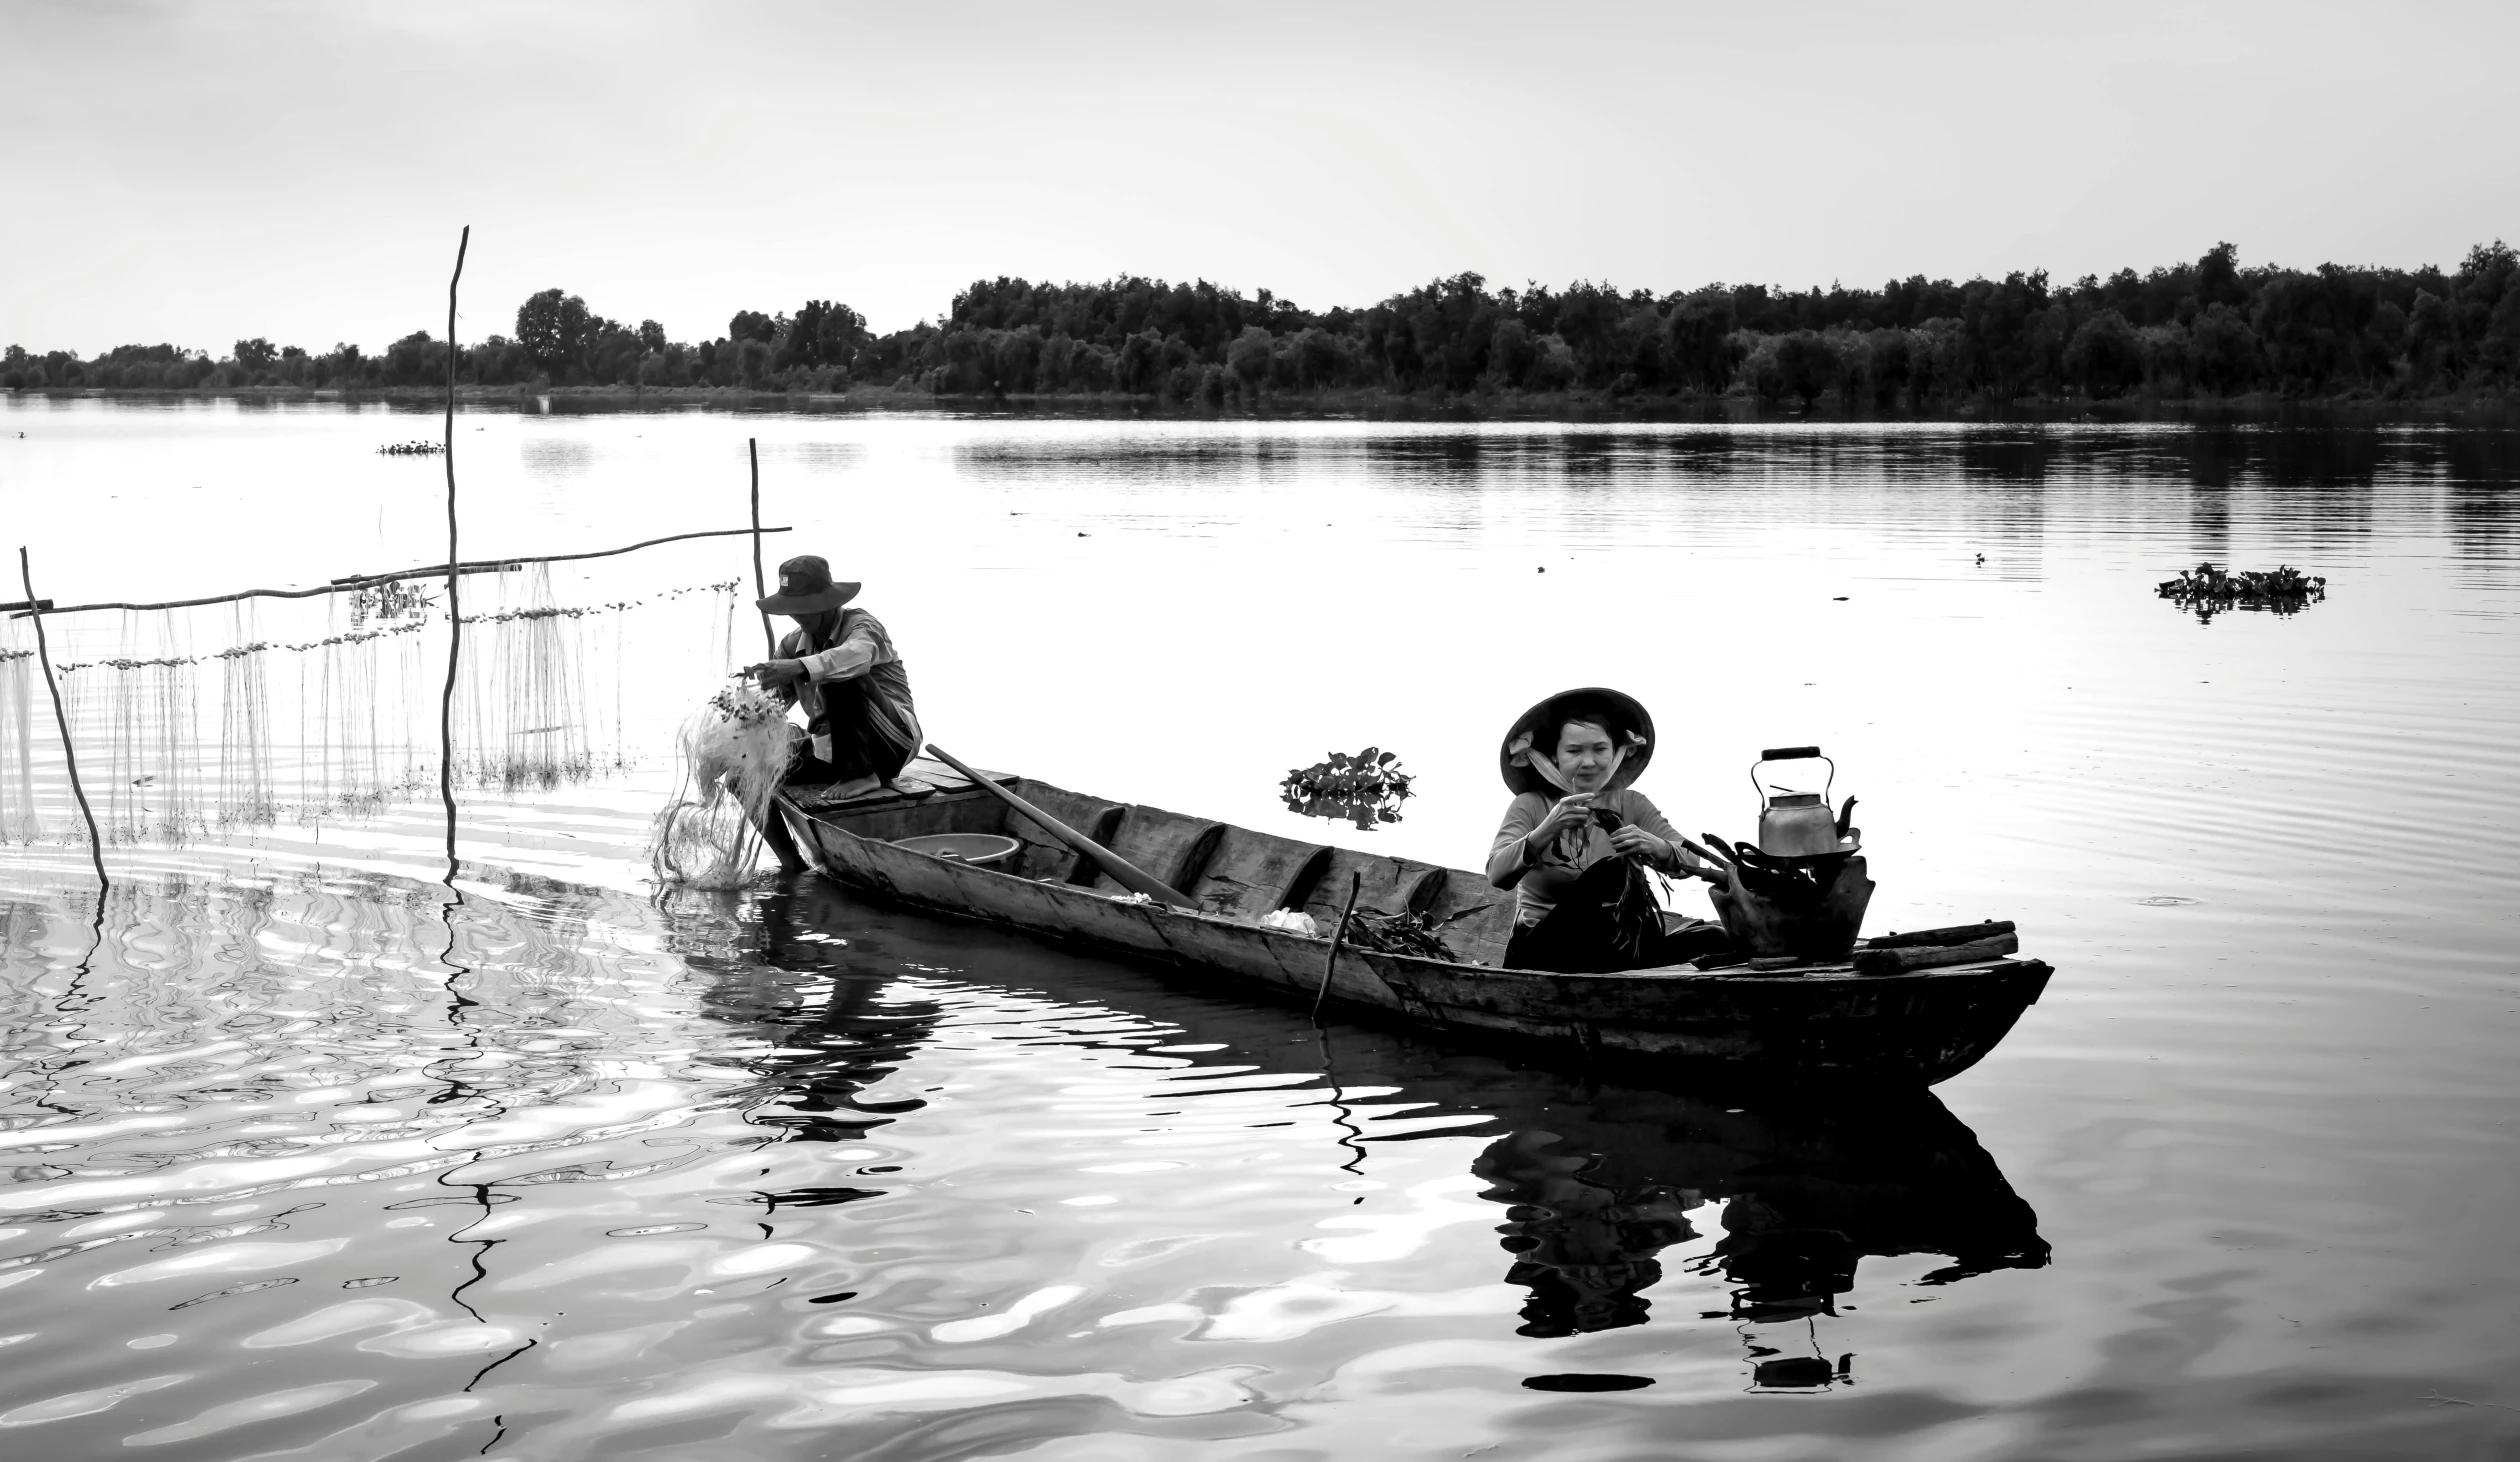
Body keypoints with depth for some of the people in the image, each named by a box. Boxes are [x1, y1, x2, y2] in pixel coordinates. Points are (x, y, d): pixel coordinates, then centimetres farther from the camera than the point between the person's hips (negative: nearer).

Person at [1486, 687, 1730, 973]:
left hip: (1617, 943, 4)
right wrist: (1547, 831, -33)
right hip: (1542, 949, -4)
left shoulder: (1632, 805, 8)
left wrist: (1659, 849, -26)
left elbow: (1695, 867, -3)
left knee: (1712, 938, -23)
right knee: (1612, 871, -30)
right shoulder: (1531, 806, 1)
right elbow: (1497, 875, -17)